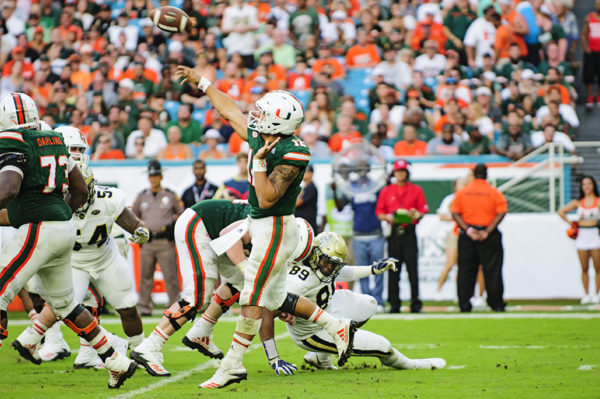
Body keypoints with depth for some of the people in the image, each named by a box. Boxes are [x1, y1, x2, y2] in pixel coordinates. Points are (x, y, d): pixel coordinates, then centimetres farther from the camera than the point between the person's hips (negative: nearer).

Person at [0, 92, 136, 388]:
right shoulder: (53, 142, 16)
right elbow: (81, 191, 22)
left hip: (38, 230, -9)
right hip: (64, 228, 9)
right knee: (63, 303, 21)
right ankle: (117, 363, 26)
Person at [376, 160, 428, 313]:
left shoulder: (416, 190, 8)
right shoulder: (386, 191, 12)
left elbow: (423, 211, 6)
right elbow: (379, 213, 11)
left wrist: (415, 214, -15)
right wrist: (388, 217, -9)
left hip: (409, 232, -1)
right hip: (393, 233, 2)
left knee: (413, 268, -6)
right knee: (393, 270, 0)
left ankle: (415, 304, -4)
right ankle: (394, 304, 4)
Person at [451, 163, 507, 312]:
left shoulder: (462, 192, 4)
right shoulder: (495, 193, -2)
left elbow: (455, 213, -3)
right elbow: (501, 213, -11)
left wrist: (468, 230, -8)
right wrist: (487, 232, -13)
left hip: (467, 236, 2)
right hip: (489, 236, -2)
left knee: (465, 271, 6)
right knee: (492, 270, 4)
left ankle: (464, 304, 3)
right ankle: (496, 304, 6)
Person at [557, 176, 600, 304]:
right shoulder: (578, 202, 8)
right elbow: (561, 212, 15)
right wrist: (570, 223, 9)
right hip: (582, 236, 2)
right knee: (584, 268, 3)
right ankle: (586, 294, 9)